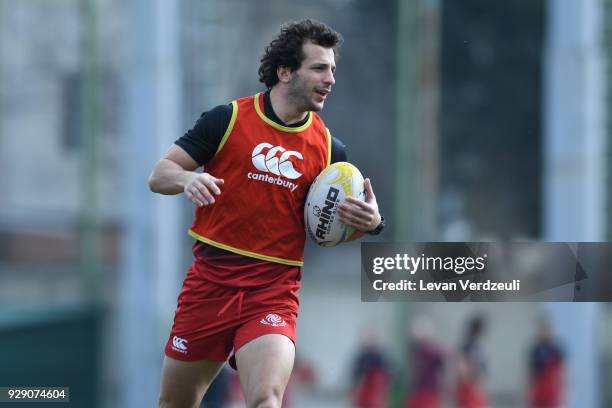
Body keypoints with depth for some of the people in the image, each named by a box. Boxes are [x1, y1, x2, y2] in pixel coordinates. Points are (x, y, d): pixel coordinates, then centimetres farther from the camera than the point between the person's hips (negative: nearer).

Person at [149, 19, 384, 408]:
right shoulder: (228, 119, -2)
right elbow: (159, 175, 0)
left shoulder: (329, 148, 4)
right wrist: (189, 178, -23)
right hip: (210, 280, 0)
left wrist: (371, 222, -10)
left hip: (274, 291, 0)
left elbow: (338, 222, 13)